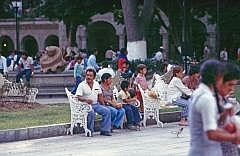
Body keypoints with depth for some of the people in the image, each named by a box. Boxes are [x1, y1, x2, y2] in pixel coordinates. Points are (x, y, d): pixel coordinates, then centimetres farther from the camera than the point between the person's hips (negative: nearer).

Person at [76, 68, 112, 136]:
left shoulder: (96, 84, 13)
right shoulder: (82, 85, -5)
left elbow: (100, 96, 19)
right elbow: (78, 97, -13)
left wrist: (103, 105, 10)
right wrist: (86, 100, -32)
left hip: (96, 104, 6)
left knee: (107, 111, -13)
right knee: (91, 112, -36)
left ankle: (104, 130, -9)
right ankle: (90, 131, -23)